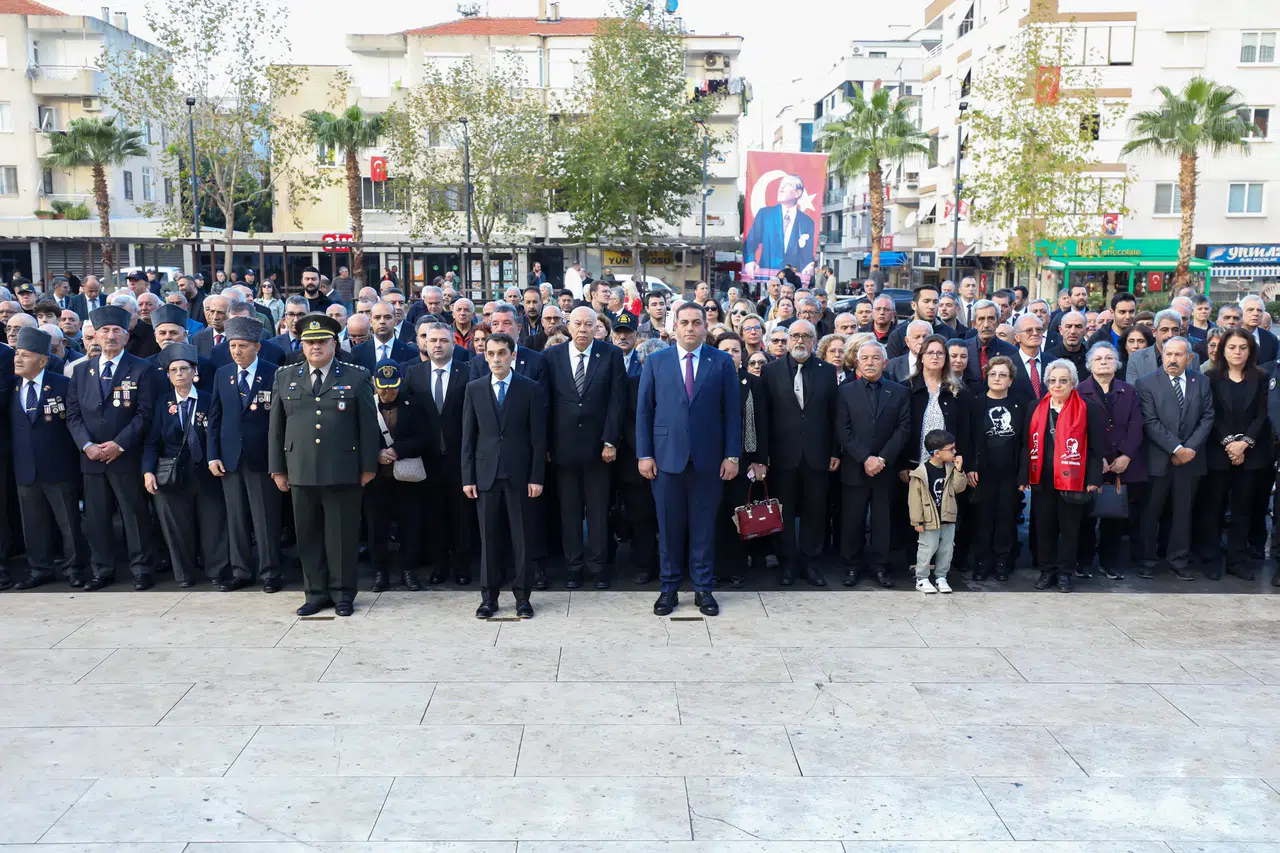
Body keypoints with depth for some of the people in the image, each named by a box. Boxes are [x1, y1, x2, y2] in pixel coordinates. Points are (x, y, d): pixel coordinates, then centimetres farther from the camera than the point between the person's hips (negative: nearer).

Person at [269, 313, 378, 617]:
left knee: (342, 535, 3)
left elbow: (368, 424, 2)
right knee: (308, 535, 9)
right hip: (301, 471, 3)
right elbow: (276, 425, 11)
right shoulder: (285, 376, 10)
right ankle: (316, 593, 20)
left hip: (343, 471, -3)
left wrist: (368, 466, -1)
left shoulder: (356, 377, 2)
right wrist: (278, 468, 8)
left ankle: (342, 594, 15)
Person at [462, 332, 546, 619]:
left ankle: (522, 597, 14)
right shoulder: (474, 389, 7)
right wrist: (467, 477, 1)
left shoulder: (530, 389, 0)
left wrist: (537, 477, -6)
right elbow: (468, 437, 6)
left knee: (521, 538, 4)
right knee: (489, 538, 6)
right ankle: (489, 597, 16)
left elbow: (538, 437, -1)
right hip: (486, 474, 2)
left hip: (519, 474, -1)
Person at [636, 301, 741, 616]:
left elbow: (732, 411, 3)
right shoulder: (656, 362, 5)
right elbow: (643, 410, 4)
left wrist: (732, 455, -3)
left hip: (708, 459, 0)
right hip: (667, 457, 1)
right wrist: (644, 454, -2)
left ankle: (703, 588, 18)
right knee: (669, 526, 7)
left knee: (704, 527, 7)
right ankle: (669, 588, 18)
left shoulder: (722, 362, 4)